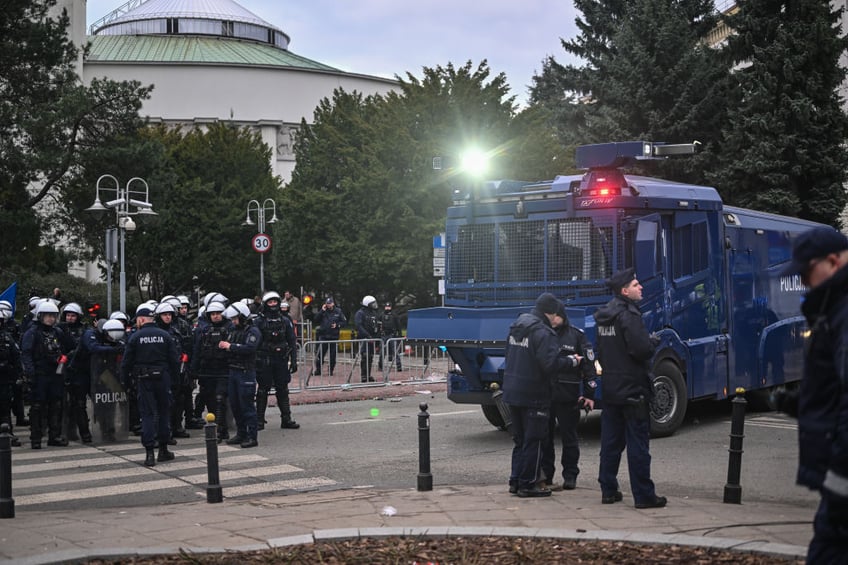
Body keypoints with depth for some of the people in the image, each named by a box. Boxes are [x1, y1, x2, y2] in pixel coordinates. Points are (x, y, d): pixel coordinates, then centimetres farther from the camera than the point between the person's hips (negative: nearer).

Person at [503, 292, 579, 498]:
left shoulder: (516, 327, 10)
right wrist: (571, 361, -8)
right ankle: (528, 484, 5)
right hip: (534, 394, -8)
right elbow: (550, 364, -25)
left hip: (512, 392, 8)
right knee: (533, 441, 2)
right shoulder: (543, 333, -16)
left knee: (520, 439, 17)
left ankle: (516, 481, 20)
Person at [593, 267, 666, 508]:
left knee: (610, 443, 12)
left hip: (610, 391, 8)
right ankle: (644, 496, 1)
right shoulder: (629, 315, -17)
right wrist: (652, 342, -5)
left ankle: (608, 491, 16)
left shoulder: (602, 317, 12)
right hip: (633, 389, -8)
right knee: (638, 446, -3)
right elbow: (642, 350, -24)